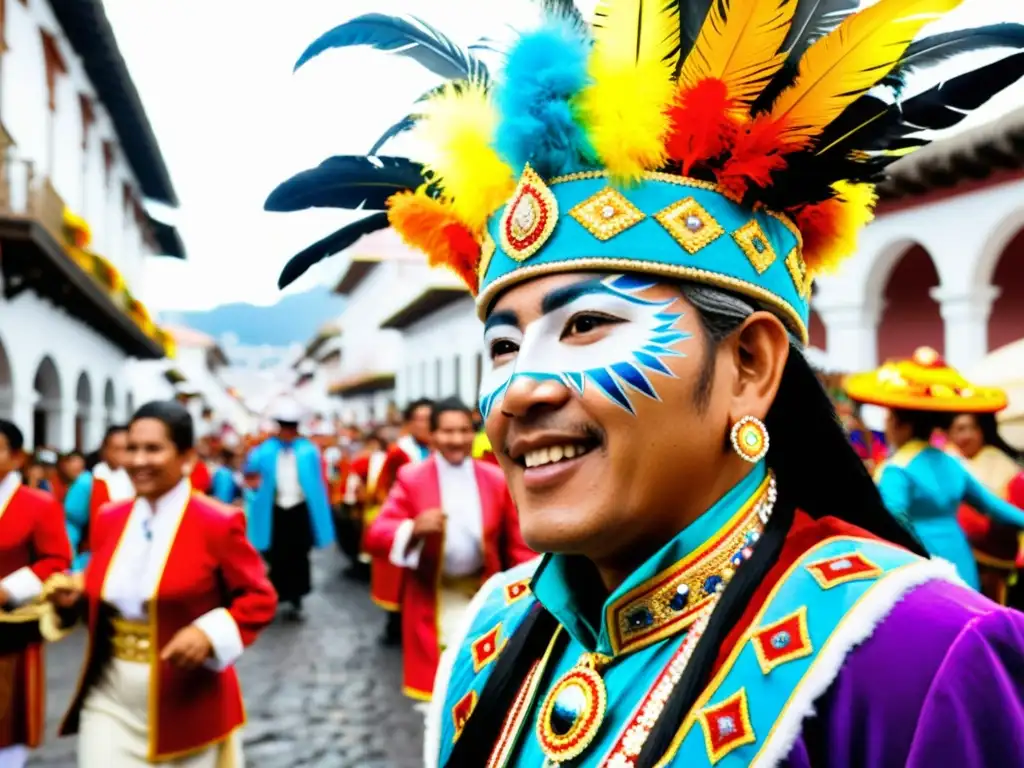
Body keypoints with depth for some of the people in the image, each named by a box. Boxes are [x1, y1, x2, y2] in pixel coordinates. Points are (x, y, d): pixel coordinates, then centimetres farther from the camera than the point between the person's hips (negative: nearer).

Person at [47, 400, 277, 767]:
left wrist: (209, 633, -24)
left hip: (186, 702, -4)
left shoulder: (218, 522, -13)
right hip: (110, 700, 4)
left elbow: (259, 599, -9)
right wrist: (75, 596, -4)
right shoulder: (110, 518, 5)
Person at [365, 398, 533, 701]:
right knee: (435, 676, 9)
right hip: (431, 599, -1)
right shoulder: (411, 478, -5)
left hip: (483, 596, 1)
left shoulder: (496, 480, 0)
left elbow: (518, 542, 4)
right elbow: (376, 536, -12)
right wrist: (414, 529, -32)